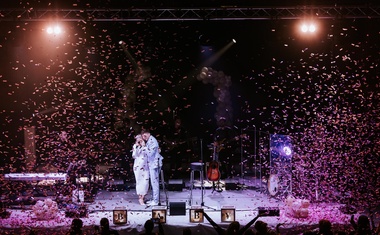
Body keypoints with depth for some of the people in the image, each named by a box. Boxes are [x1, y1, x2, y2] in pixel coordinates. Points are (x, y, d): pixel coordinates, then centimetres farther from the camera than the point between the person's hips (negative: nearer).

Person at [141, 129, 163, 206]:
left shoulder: (152, 141, -15)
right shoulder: (149, 141, 15)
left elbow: (150, 152, -23)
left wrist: (145, 148, -10)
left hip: (154, 164, -10)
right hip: (151, 164, 10)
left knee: (154, 182, -7)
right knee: (153, 182, 14)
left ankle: (156, 201, -4)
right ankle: (154, 199, 21)